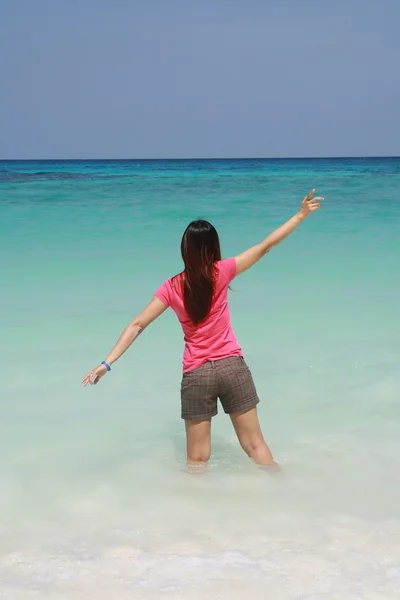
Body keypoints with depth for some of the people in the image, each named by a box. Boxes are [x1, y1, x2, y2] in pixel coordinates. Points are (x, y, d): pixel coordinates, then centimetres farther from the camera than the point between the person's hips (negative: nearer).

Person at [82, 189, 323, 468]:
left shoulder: (172, 287, -2)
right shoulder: (221, 272, -6)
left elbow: (137, 325, -6)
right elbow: (265, 246, -3)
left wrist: (108, 363, -6)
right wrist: (301, 215, 3)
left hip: (196, 375, 1)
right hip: (231, 366, 0)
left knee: (197, 459, 8)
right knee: (255, 444, 11)